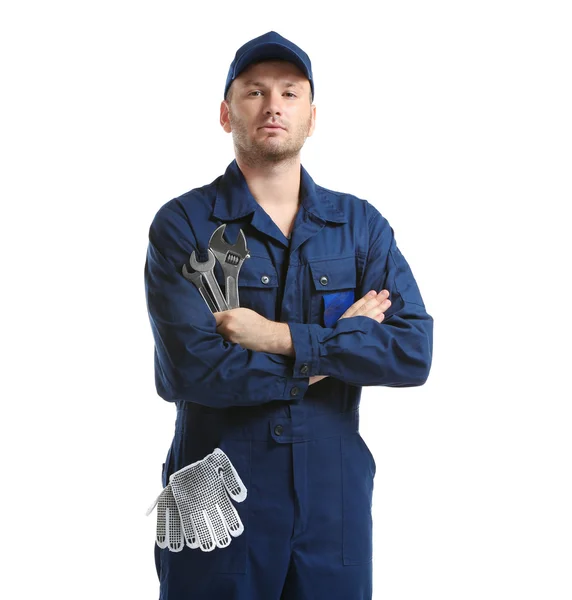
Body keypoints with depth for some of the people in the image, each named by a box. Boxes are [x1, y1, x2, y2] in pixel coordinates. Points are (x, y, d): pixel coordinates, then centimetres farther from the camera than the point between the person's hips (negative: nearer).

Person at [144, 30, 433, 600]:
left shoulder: (361, 225, 3)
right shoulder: (183, 225, -6)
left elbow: (415, 352, -8)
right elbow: (193, 369, -17)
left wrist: (281, 337, -17)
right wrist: (340, 343, -11)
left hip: (335, 500, 3)